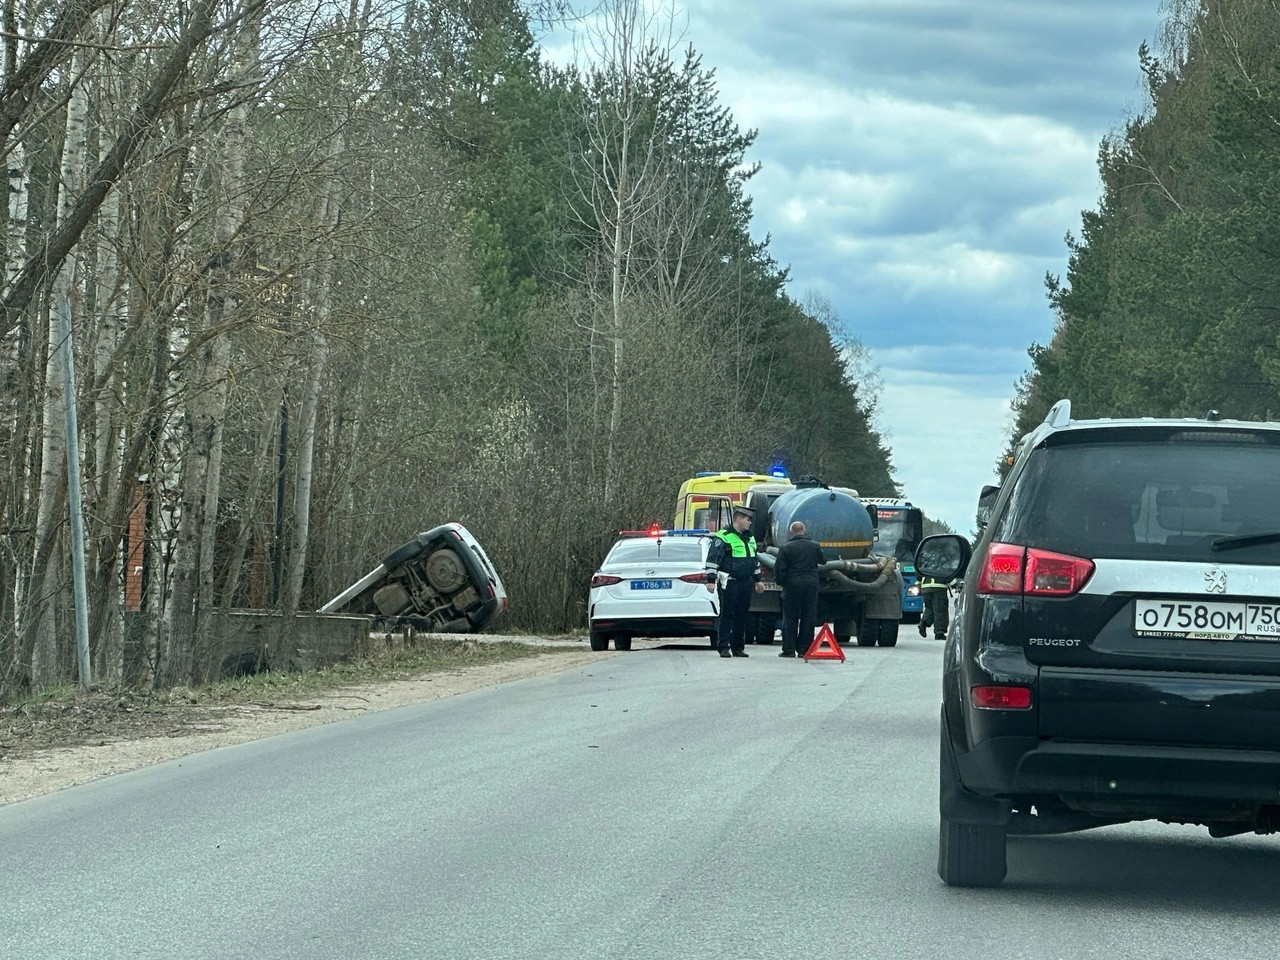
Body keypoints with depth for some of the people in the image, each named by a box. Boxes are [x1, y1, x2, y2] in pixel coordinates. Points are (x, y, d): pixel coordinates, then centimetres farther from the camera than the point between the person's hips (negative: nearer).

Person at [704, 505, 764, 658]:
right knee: (727, 615, -5)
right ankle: (724, 647, -3)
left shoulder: (749, 538, 18)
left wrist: (757, 580, 28)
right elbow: (713, 559, -12)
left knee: (742, 616, 8)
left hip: (745, 582, 7)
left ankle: (738, 647, 14)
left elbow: (754, 560, 29)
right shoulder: (723, 536, -8)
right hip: (729, 583, -7)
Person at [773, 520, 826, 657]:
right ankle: (805, 649, 6)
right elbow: (823, 560, 18)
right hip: (811, 584, 2)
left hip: (792, 585, -2)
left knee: (790, 618, 4)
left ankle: (789, 649, 2)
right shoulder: (814, 545, 2)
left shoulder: (786, 547, -6)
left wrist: (781, 583, 7)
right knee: (808, 617, 7)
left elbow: (779, 568, -8)